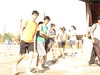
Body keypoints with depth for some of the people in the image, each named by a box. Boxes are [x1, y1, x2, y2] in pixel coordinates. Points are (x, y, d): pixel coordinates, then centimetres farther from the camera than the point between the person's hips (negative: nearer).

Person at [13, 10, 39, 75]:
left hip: (31, 42, 4)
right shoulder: (27, 21, -6)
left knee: (31, 54, -12)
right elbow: (22, 29, -1)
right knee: (22, 56, -1)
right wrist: (22, 37, -6)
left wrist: (33, 40, 12)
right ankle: (16, 65, 26)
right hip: (24, 41, -4)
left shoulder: (36, 25, 8)